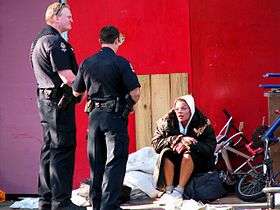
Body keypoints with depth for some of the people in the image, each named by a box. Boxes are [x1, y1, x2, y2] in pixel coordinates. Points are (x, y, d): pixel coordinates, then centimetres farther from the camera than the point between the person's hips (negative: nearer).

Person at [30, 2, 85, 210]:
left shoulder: (39, 40, 17)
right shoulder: (55, 41, -15)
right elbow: (68, 78, -21)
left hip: (46, 99, 10)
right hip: (60, 101, -10)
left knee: (49, 150, 13)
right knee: (62, 150, -7)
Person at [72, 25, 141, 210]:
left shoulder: (87, 63, 6)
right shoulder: (120, 63, -10)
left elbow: (76, 92, 15)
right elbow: (135, 92, -14)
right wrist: (130, 105, 6)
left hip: (94, 115, 5)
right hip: (115, 116, -5)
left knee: (96, 162, 13)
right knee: (115, 163, -1)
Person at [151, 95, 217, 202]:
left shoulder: (203, 125, -7)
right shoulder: (166, 122, -3)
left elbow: (210, 148, -17)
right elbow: (156, 143, -14)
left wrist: (189, 144, -31)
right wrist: (179, 139, -25)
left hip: (195, 164, -1)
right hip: (172, 164, 2)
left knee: (188, 154, -31)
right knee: (166, 152, -27)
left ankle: (179, 190, -33)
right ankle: (169, 190, -30)